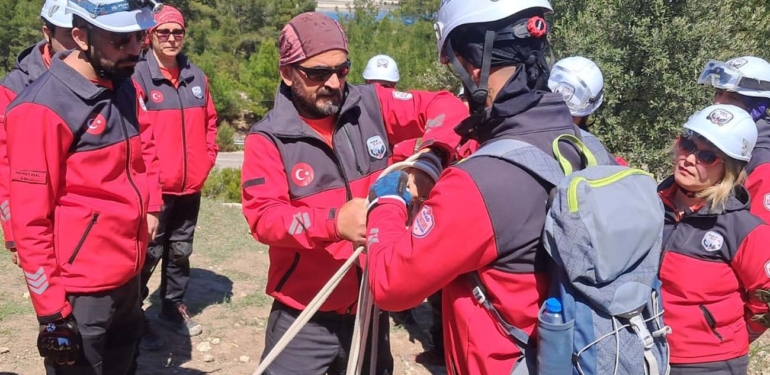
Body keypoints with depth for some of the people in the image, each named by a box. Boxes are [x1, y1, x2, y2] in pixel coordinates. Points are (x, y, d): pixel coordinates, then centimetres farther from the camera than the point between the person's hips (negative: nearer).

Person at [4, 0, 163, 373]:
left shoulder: (127, 89, 4)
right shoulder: (43, 107, -18)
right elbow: (31, 221, -18)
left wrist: (150, 206, 9)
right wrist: (51, 309, -17)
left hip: (129, 275, 7)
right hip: (79, 291, -7)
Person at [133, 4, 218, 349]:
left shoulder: (197, 77, 7)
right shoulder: (138, 77, -11)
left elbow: (209, 122, 16)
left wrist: (207, 160, 7)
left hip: (191, 186, 6)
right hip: (154, 188, -6)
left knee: (180, 251, 18)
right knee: (148, 255, 2)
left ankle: (173, 308, 34)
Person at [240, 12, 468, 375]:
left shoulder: (372, 106, -3)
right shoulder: (268, 138, -10)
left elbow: (445, 106, -1)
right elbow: (262, 216, -18)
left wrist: (430, 154, -23)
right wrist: (333, 223, -34)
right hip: (304, 316, -3)